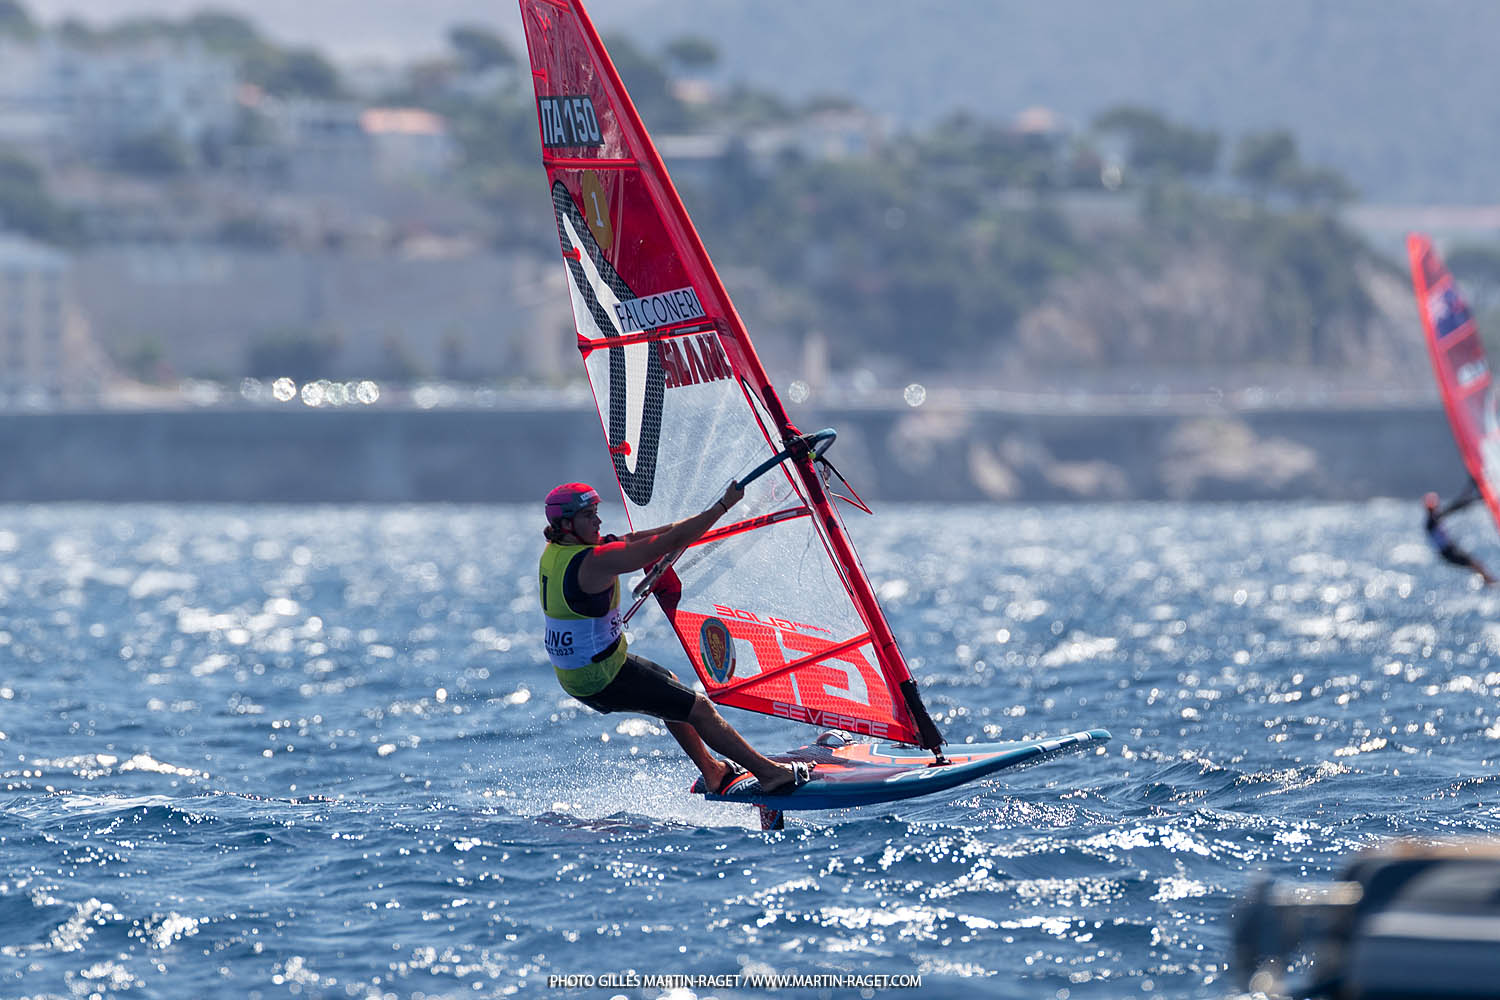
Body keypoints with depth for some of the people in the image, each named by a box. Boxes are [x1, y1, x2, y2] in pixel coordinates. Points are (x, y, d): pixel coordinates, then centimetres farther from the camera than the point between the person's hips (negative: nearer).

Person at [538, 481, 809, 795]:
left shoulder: (555, 550, 0)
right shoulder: (594, 562, -27)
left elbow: (628, 541, 11)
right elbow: (670, 542, -25)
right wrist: (723, 505, -17)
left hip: (571, 672, 10)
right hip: (602, 681, -10)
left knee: (670, 685, 29)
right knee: (698, 707, 0)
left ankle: (713, 772, 38)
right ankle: (769, 773, 7)